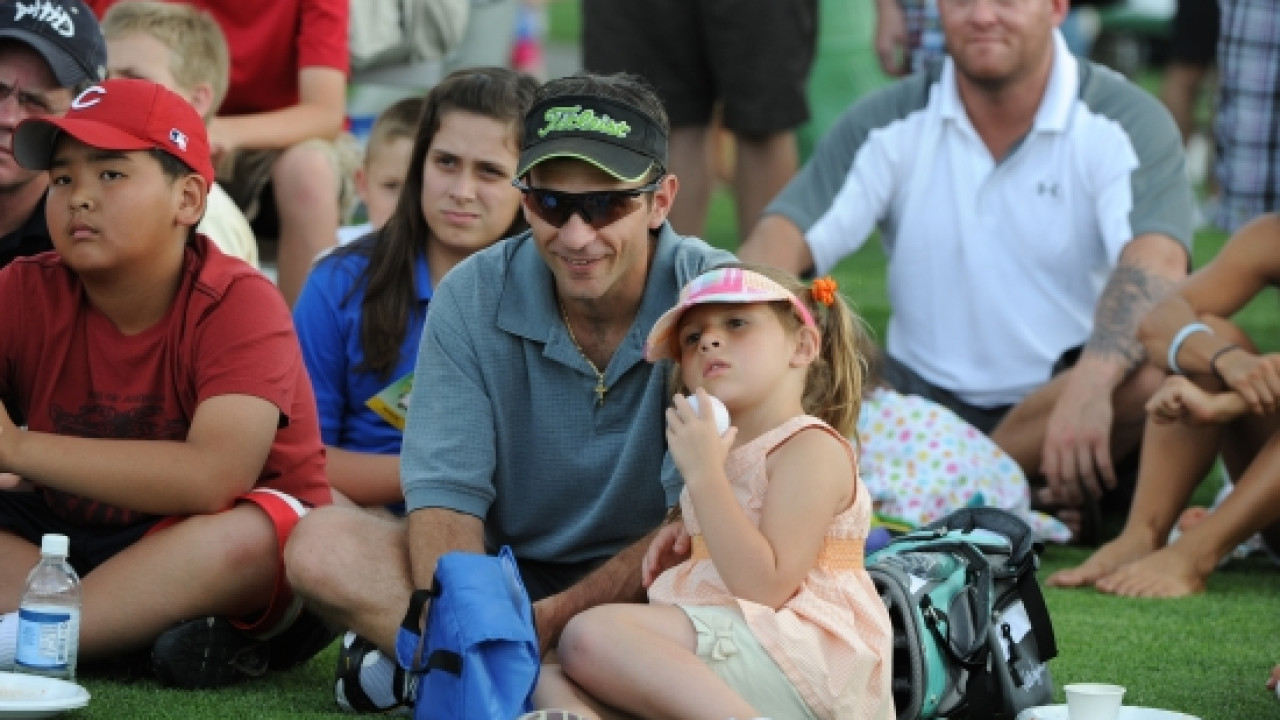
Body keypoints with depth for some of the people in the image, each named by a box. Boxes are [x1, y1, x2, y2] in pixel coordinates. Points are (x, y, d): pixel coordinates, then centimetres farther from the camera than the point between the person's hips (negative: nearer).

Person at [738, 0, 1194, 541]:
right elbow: (781, 240, -7)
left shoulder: (1126, 124, -7)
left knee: (1156, 365, -34)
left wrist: (1090, 384, -44)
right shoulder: (889, 125, 2)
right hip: (925, 401, 2)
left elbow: (1156, 265, -24)